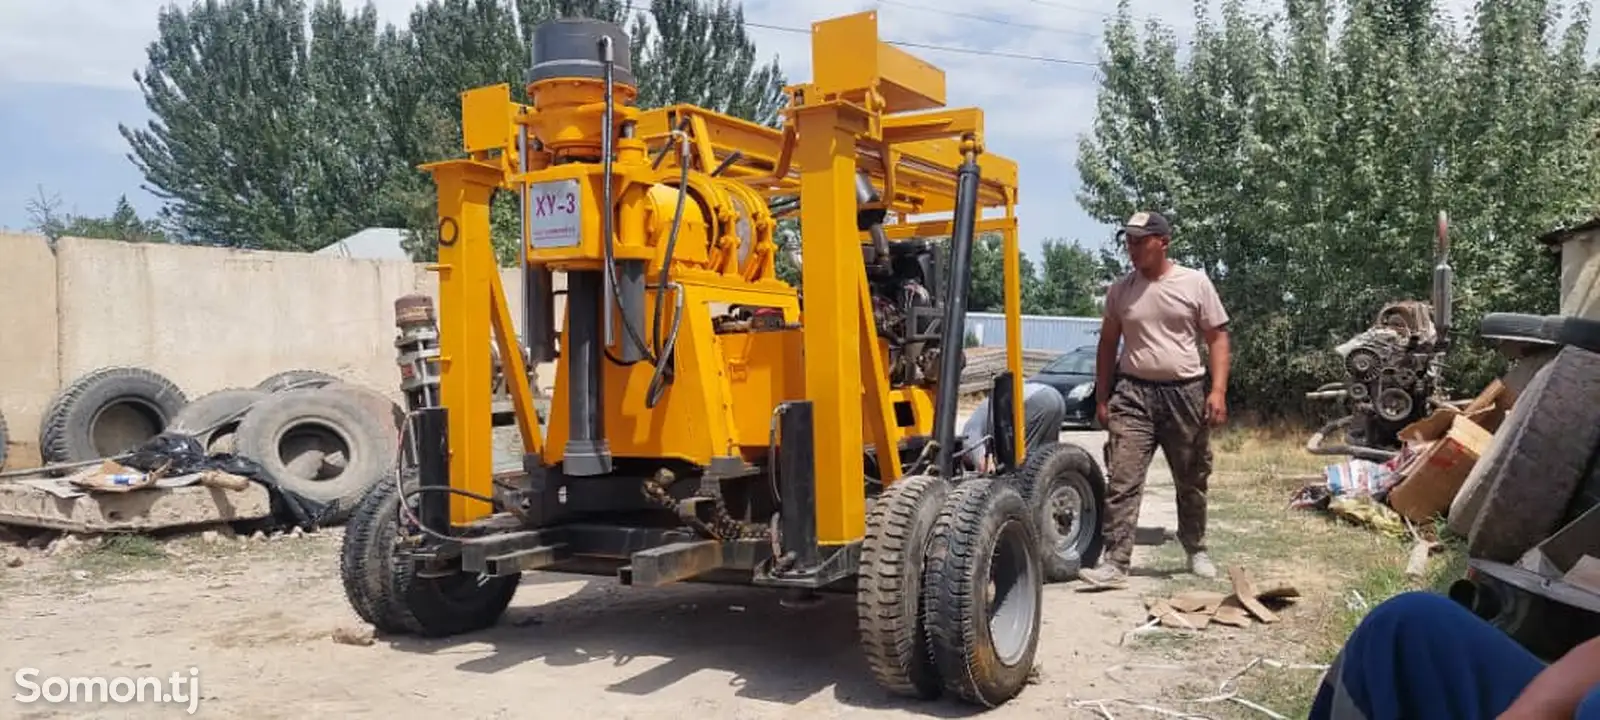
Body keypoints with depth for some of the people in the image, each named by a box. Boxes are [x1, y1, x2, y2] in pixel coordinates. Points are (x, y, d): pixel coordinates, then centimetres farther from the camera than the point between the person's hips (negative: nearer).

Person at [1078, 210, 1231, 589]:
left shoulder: (1195, 282, -1)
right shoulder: (1120, 290, 5)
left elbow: (1217, 338, 1)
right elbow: (1108, 344, 12)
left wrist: (1218, 390, -9)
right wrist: (1101, 398, 8)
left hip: (1185, 394, -1)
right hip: (1133, 395, 1)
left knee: (1192, 482, 14)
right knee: (1122, 482, -10)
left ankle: (1196, 551, 34)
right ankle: (1115, 564, -10)